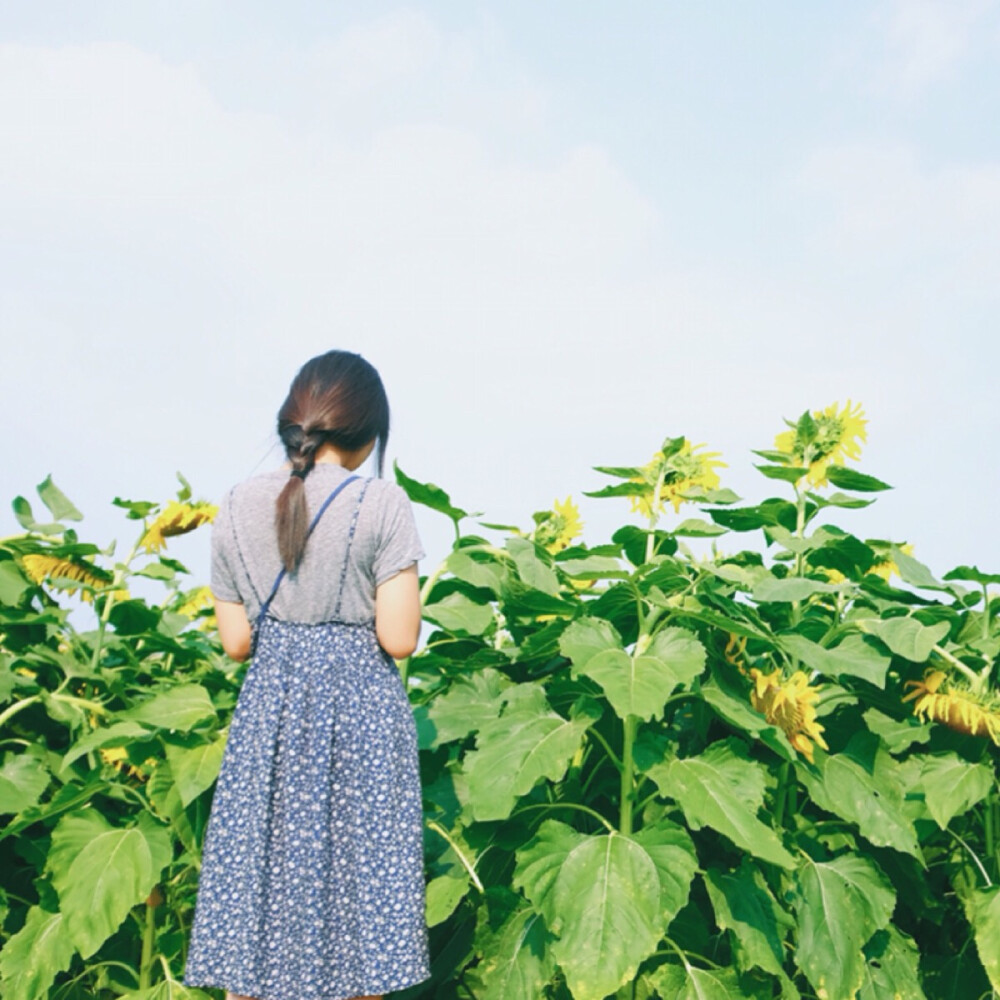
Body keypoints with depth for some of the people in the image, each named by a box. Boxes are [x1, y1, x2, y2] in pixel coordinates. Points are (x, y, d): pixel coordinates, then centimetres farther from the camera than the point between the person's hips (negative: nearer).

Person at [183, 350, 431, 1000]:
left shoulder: (239, 506, 0)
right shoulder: (381, 504, -12)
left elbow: (235, 641, 3)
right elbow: (399, 639, -14)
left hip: (269, 706, 3)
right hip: (359, 707, -3)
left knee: (260, 867, 14)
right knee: (357, 875, 10)